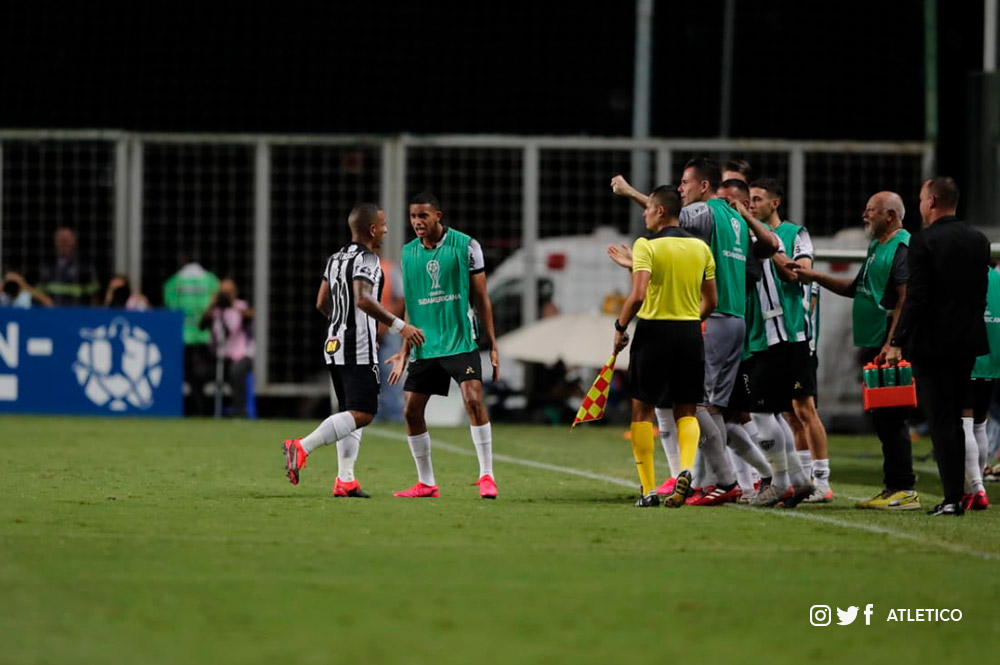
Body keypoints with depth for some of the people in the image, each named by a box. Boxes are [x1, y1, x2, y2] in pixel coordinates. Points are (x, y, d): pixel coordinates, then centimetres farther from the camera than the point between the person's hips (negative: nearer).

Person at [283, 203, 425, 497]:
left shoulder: (335, 258, 15)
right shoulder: (366, 259, -12)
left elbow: (322, 303, 19)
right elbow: (363, 299, -27)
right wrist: (399, 325, -26)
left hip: (335, 342, 10)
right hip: (358, 350, -9)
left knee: (350, 412, 13)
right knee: (362, 414, -11)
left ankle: (345, 480, 8)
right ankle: (302, 447, -21)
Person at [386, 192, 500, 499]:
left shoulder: (465, 246, -4)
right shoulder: (408, 253, 8)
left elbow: (481, 298, 0)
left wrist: (493, 345, -2)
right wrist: (405, 351, 15)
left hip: (461, 342, -5)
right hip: (425, 347, 5)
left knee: (473, 399, -20)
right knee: (411, 410, 1)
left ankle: (487, 475, -12)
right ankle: (426, 483, 14)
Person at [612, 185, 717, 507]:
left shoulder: (646, 245, -9)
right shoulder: (701, 247, 7)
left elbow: (638, 295, -19)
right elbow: (711, 301, 11)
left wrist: (620, 327, -7)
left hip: (654, 332, -4)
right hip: (690, 333, 4)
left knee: (642, 410, 8)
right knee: (686, 411, 11)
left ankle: (648, 489, 5)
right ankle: (686, 467, -17)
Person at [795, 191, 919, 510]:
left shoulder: (903, 248, -12)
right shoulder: (878, 247, 20)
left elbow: (906, 299, -19)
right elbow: (856, 289, 29)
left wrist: (891, 344, -24)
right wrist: (816, 277, 20)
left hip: (891, 349, -10)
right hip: (874, 347, 10)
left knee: (891, 418, -11)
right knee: (882, 419, 11)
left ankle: (905, 490, -10)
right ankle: (892, 488, 15)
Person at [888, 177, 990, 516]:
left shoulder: (924, 241, -13)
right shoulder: (978, 240, 7)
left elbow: (916, 297, -17)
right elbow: (981, 293, 11)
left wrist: (897, 342, -13)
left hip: (932, 344, -6)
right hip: (968, 342, 6)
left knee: (941, 421, -3)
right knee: (954, 418, 15)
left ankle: (952, 498, -8)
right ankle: (957, 493, 16)